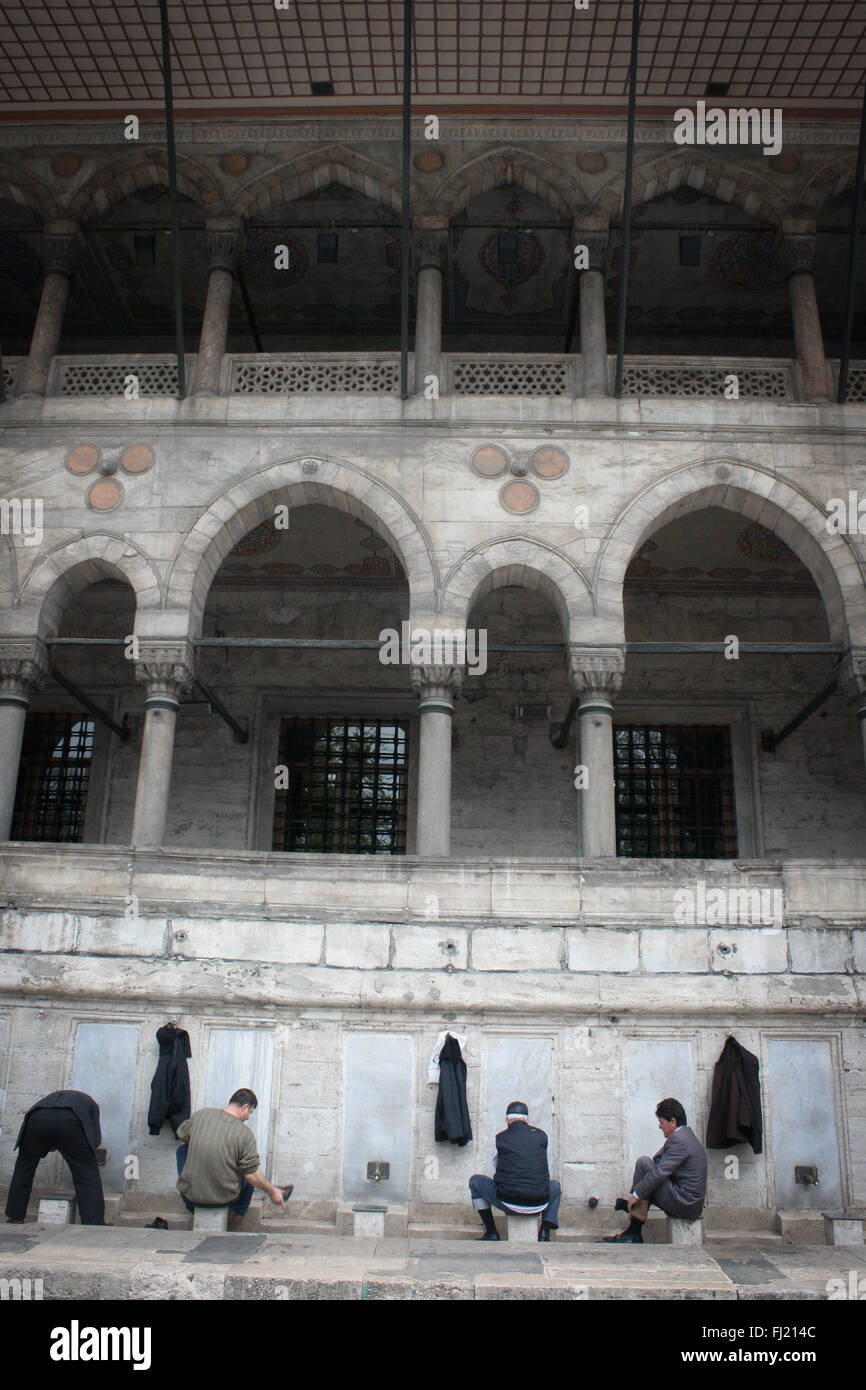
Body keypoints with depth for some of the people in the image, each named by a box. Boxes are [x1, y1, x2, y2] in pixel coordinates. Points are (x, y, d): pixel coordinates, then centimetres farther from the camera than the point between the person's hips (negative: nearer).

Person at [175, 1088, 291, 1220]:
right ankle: (239, 1210, 46)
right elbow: (252, 1176, -12)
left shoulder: (201, 1114, -8)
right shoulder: (245, 1135, -16)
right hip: (225, 1198, -1)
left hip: (190, 1194, 2)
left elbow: (181, 1136, 10)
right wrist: (272, 1192, 5)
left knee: (183, 1149, 27)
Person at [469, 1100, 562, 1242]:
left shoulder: (500, 1138, 1)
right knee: (555, 1187, 36)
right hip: (539, 1205, 2)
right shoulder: (541, 1136, 5)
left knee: (475, 1181, 22)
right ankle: (545, 1232, 15)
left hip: (509, 1203, -2)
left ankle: (491, 1232, 17)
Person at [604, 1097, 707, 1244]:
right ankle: (633, 1233, 15)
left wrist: (636, 1194, -12)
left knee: (643, 1162, -9)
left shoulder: (679, 1140, -18)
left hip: (684, 1204, -10)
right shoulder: (686, 1135, 15)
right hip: (694, 1206, 10)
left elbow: (660, 1173, -21)